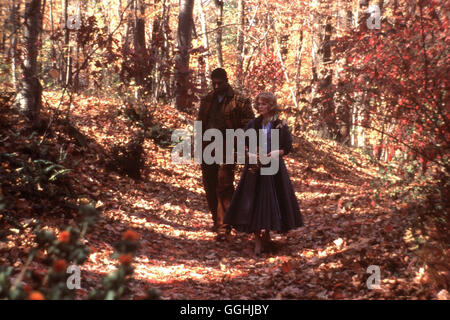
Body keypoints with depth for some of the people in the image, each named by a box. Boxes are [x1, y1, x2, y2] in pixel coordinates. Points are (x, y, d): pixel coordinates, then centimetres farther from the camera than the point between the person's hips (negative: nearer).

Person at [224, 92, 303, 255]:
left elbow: (288, 147, 1)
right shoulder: (253, 124, 6)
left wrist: (277, 153, -18)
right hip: (255, 168, 1)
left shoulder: (281, 125, 0)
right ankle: (258, 241, 4)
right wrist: (249, 153, -12)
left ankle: (266, 238, 19)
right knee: (255, 202, -2)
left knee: (271, 201, 3)